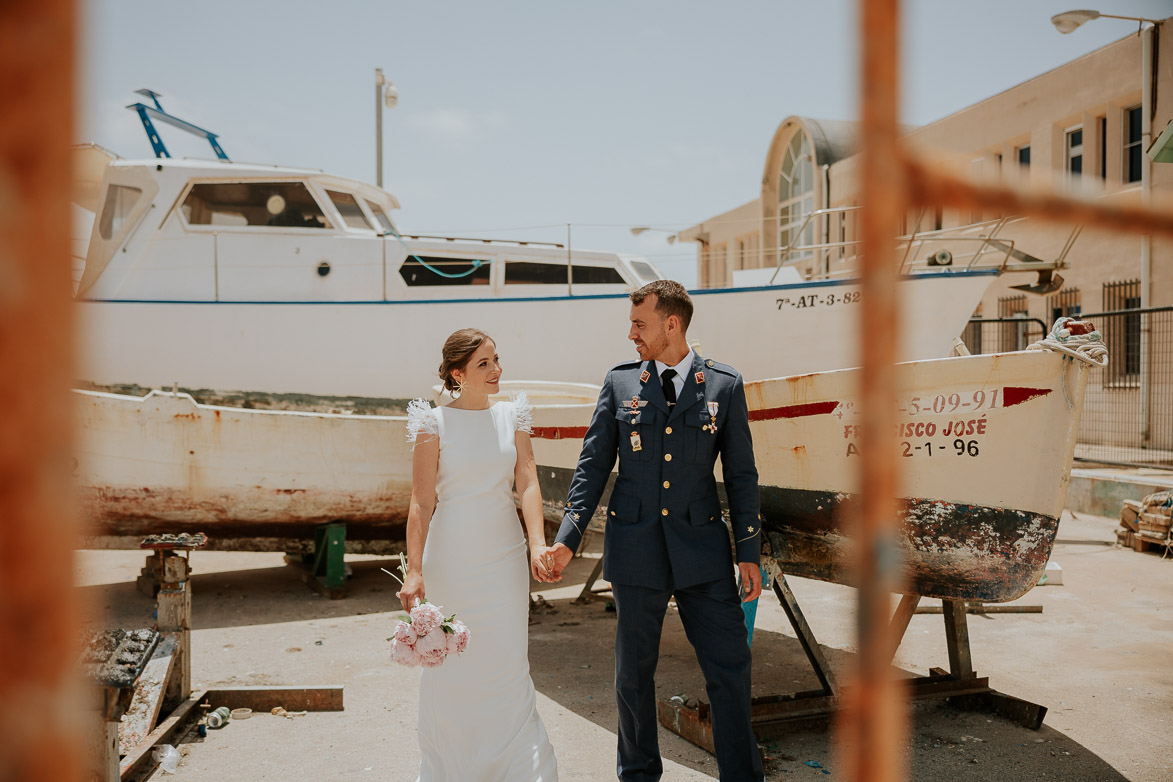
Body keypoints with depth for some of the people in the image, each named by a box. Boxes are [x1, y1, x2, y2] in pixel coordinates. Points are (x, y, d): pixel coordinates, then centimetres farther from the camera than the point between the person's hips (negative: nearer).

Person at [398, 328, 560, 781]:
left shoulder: (512, 416, 4)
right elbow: (421, 502, -8)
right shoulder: (435, 424, -5)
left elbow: (528, 483, -5)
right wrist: (414, 570, -15)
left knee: (507, 661, 6)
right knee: (451, 665, 8)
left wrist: (538, 543, -20)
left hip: (504, 557, 2)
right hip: (451, 559, -2)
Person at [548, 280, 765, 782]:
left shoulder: (724, 386, 0)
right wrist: (567, 538, -3)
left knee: (729, 665, 2)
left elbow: (740, 474, 3)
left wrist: (749, 553, 1)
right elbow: (593, 464, 4)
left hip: (701, 548, -1)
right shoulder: (620, 383, 3)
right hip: (635, 548, 1)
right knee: (634, 670, 12)